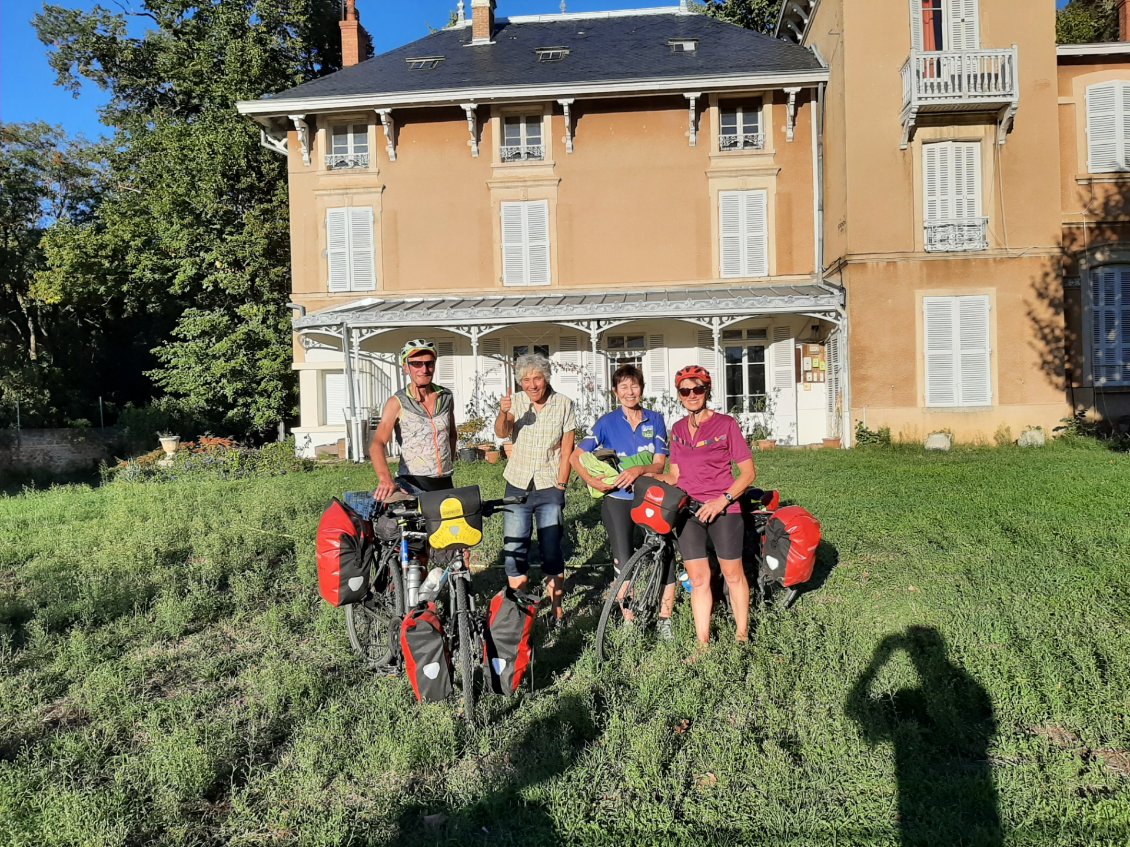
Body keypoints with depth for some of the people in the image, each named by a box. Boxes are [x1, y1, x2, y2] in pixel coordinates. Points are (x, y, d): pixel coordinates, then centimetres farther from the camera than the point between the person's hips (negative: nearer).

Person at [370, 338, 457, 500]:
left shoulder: (446, 397, 6)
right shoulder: (397, 403, -7)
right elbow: (377, 443, -19)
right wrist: (385, 478, -34)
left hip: (444, 482, 4)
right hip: (412, 483, -4)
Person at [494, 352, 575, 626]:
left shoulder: (563, 404, -3)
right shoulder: (517, 402, -1)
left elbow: (566, 451, -1)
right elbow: (501, 433, -18)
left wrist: (560, 486, -6)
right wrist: (502, 413, -38)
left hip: (549, 488, -1)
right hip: (517, 485, 2)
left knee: (552, 552, -1)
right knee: (513, 550, 3)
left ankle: (556, 609, 13)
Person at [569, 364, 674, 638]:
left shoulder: (655, 420, 4)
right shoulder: (607, 422, -1)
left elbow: (659, 463, -1)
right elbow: (576, 457, -1)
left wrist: (638, 470, -21)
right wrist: (592, 481, -16)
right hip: (617, 499, -1)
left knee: (664, 557, -7)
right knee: (625, 563, -3)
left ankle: (664, 620, 11)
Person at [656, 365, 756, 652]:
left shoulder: (725, 424, -4)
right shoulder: (678, 430, 10)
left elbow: (748, 472, -4)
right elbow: (675, 475, 11)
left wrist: (723, 500, -16)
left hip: (723, 509, -3)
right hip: (688, 510, 4)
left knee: (732, 574, 7)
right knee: (698, 579, 5)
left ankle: (742, 635, 22)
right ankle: (703, 643, 12)